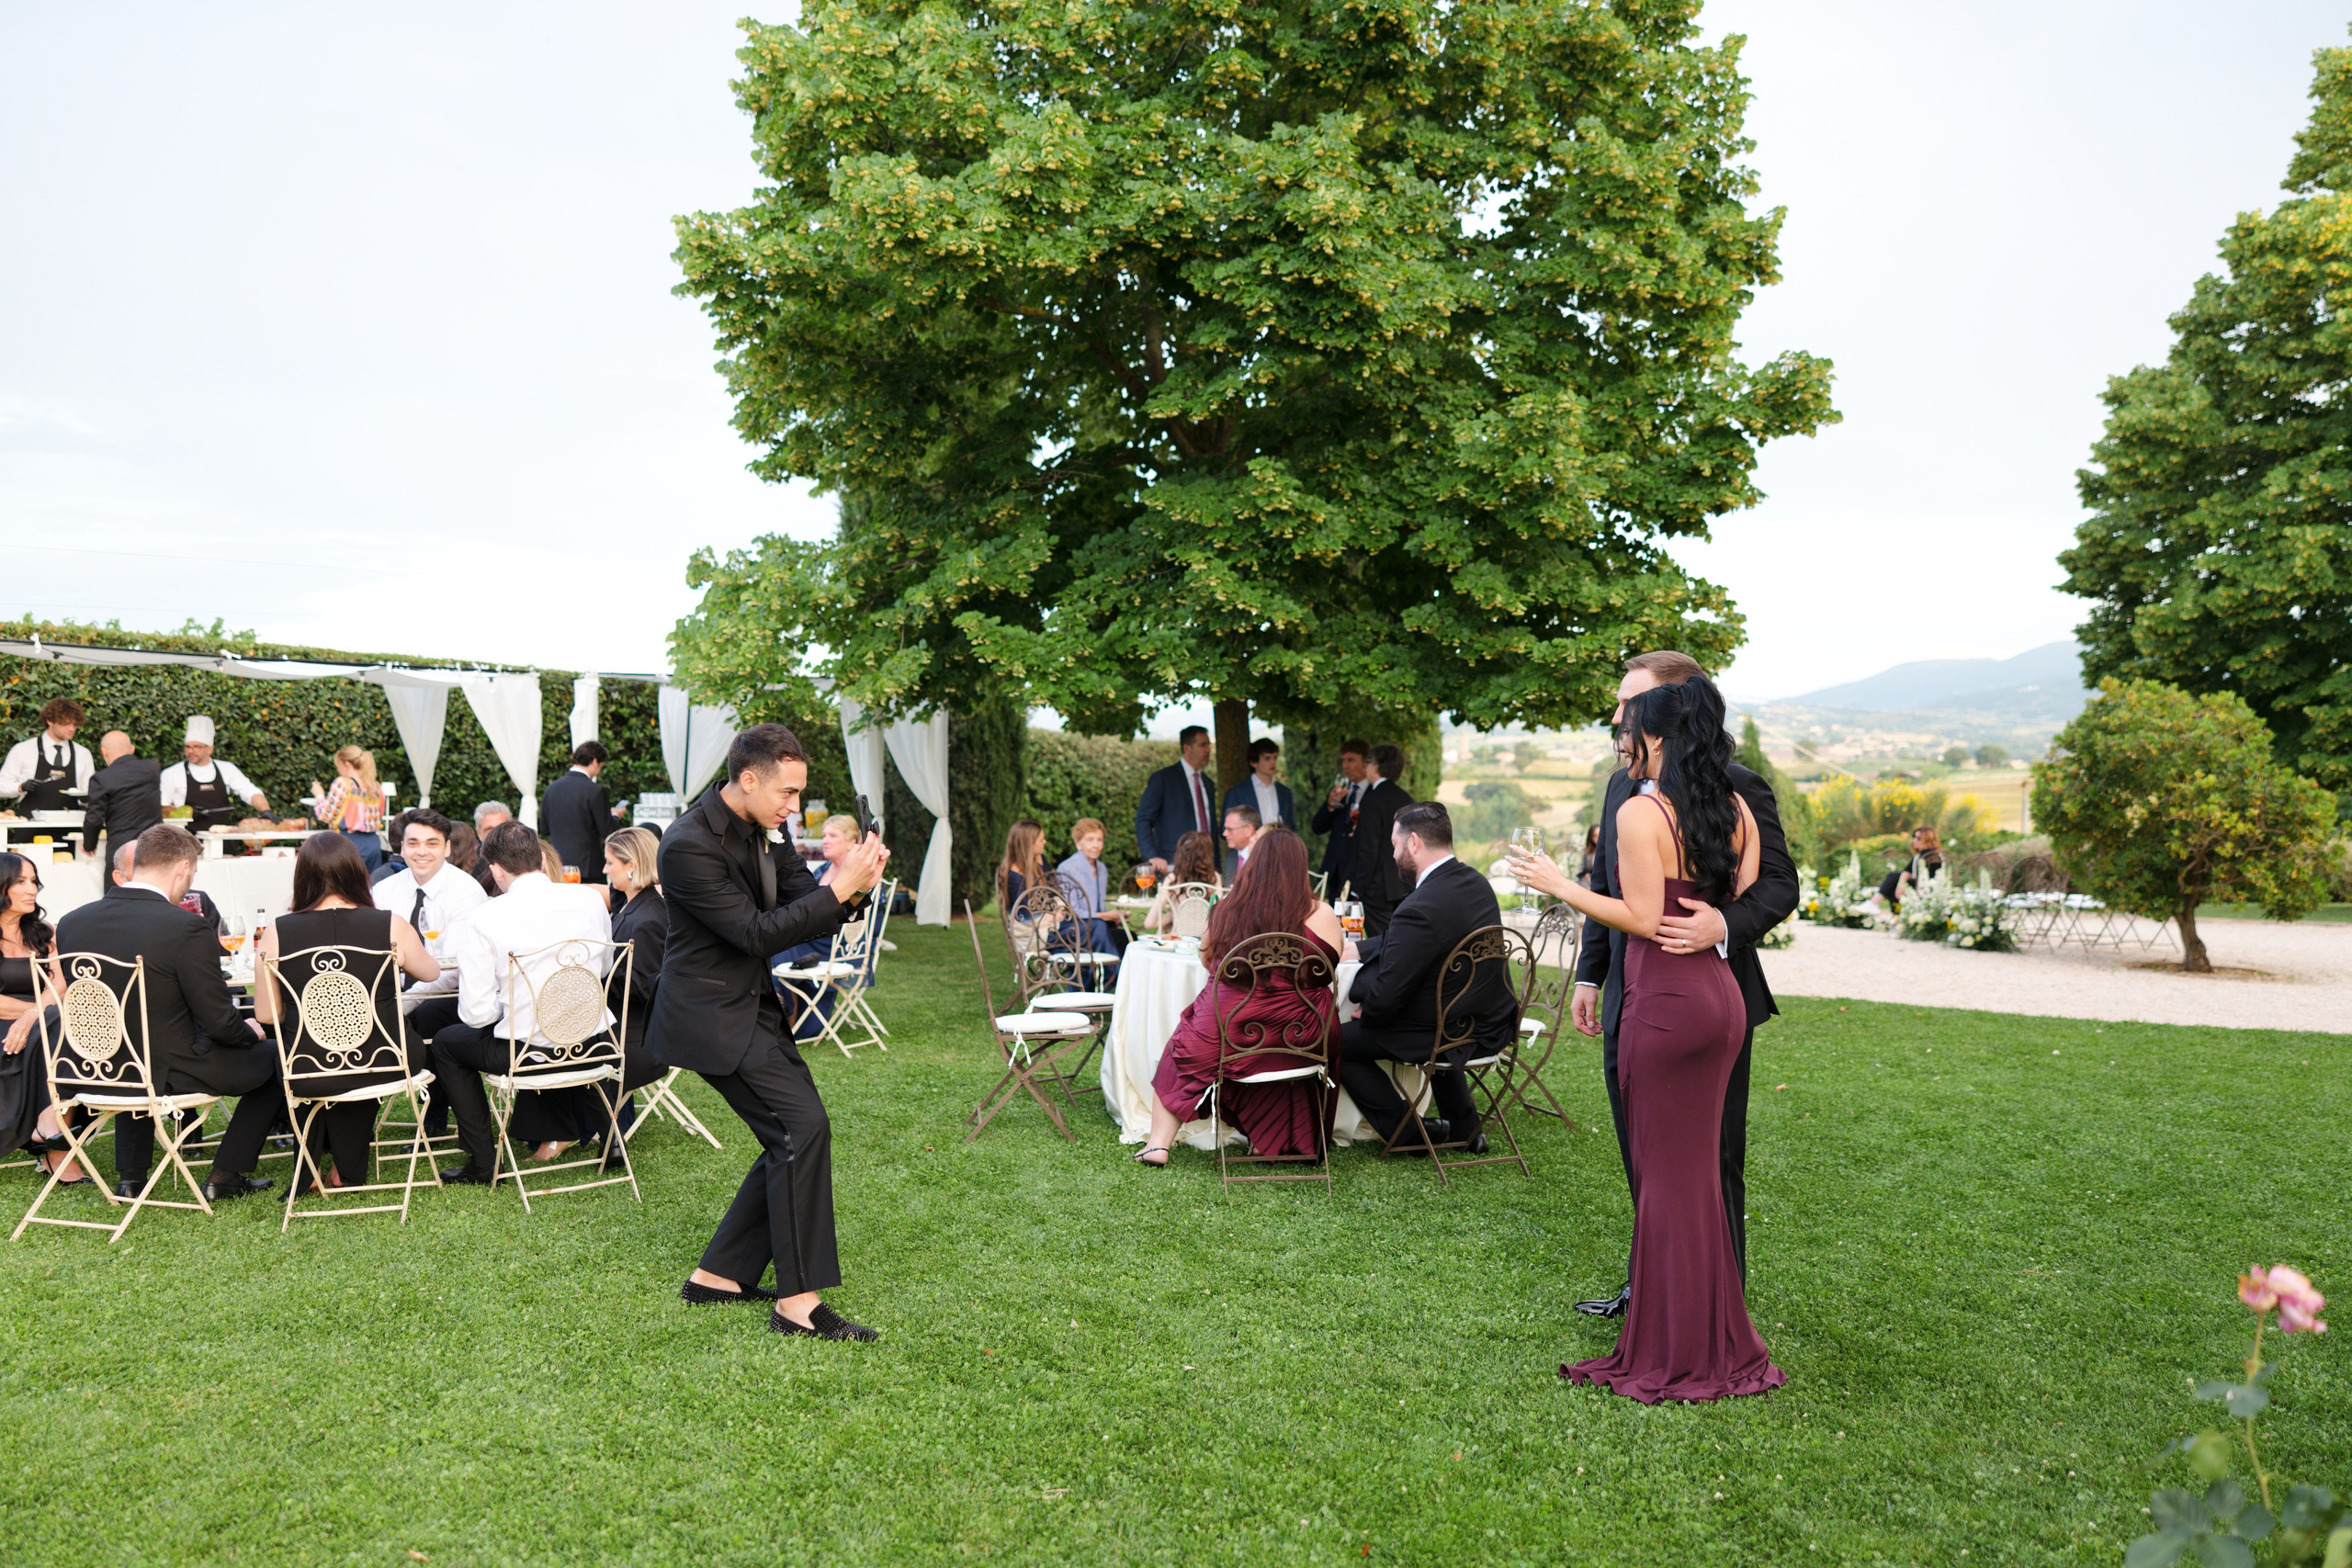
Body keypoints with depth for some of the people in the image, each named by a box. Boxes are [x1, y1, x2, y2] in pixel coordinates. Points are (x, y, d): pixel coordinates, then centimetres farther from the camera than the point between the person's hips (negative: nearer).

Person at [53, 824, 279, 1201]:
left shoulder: (71, 922, -3)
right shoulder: (188, 929, -21)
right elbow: (219, 1023, -17)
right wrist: (251, 1031, 6)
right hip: (164, 1076, -6)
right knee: (272, 1059, 14)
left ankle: (130, 1177, 36)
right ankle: (226, 1176, 17)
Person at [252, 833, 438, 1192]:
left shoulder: (276, 933, -9)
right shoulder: (391, 926, -10)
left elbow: (266, 1014, -2)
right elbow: (431, 972, 10)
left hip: (307, 1076, 1)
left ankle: (311, 1169, 41)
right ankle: (347, 1169, 40)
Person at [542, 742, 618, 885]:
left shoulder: (551, 788, 7)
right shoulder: (594, 790, -12)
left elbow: (544, 828, 14)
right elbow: (607, 831, -8)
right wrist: (615, 817, 12)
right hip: (588, 867, -6)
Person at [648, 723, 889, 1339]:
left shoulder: (758, 831, 6)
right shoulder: (690, 846, -22)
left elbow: (805, 900, 8)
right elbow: (755, 933, -24)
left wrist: (855, 888, -14)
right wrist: (838, 888, -26)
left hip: (753, 1007, 10)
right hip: (713, 1018, -10)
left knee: (791, 1142, 10)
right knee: (803, 1128, -16)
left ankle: (718, 1276, 21)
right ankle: (798, 1302, -9)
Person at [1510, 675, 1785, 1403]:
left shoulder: (1640, 811, -14)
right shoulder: (1735, 809, 8)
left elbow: (1644, 919, -16)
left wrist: (1559, 884, -9)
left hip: (1665, 1001, -8)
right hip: (1720, 994, 8)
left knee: (1663, 1172, 3)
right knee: (1700, 1168, 17)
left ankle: (1675, 1351, 14)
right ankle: (1715, 1343, 27)